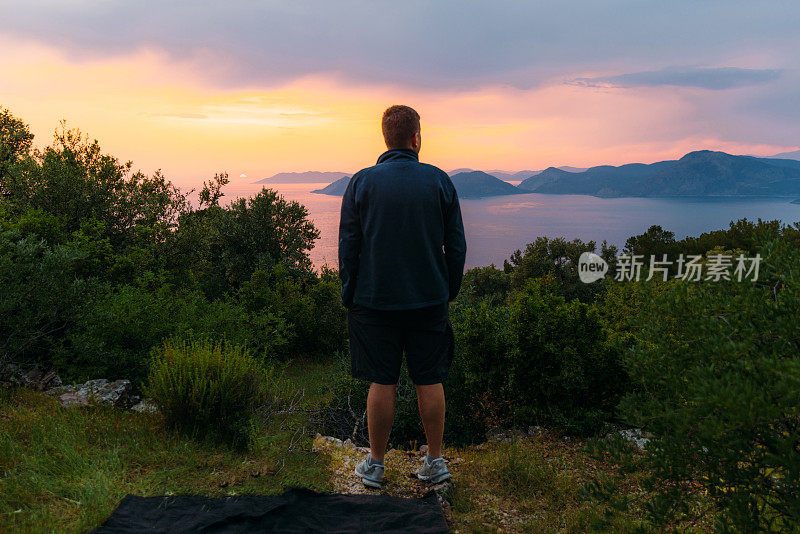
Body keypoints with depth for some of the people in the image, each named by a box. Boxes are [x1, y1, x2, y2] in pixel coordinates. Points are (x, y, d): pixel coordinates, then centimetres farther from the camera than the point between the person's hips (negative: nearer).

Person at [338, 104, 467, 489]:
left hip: (375, 300, -1)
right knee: (430, 382, 11)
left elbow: (348, 246, -2)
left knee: (382, 383, 7)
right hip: (430, 300, 1)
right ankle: (435, 462, 22)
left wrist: (349, 295, 8)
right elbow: (456, 246, 3)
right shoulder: (439, 181, 0)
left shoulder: (362, 182, -3)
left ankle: (375, 464, 20)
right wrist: (448, 292, 13)